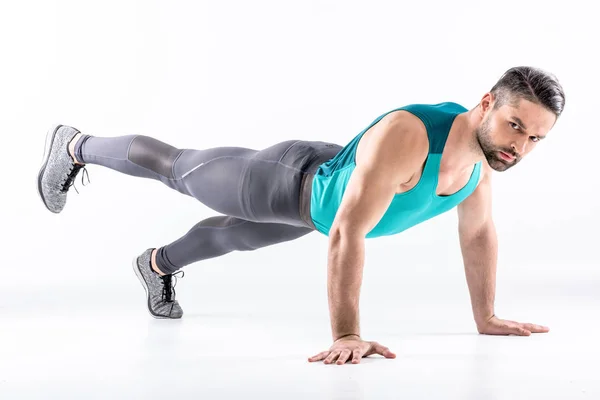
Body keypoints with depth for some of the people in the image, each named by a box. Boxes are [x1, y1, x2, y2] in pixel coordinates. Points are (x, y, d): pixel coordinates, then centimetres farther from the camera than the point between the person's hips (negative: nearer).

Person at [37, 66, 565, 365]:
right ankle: (75, 148, 47)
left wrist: (486, 317, 0)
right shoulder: (404, 138, -46)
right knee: (178, 169, 18)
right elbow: (347, 236, -48)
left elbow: (478, 233, -3)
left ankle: (159, 264, 62)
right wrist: (346, 336, -49)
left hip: (324, 191, 6)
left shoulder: (487, 146, -19)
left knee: (235, 235, 31)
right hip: (289, 183, -6)